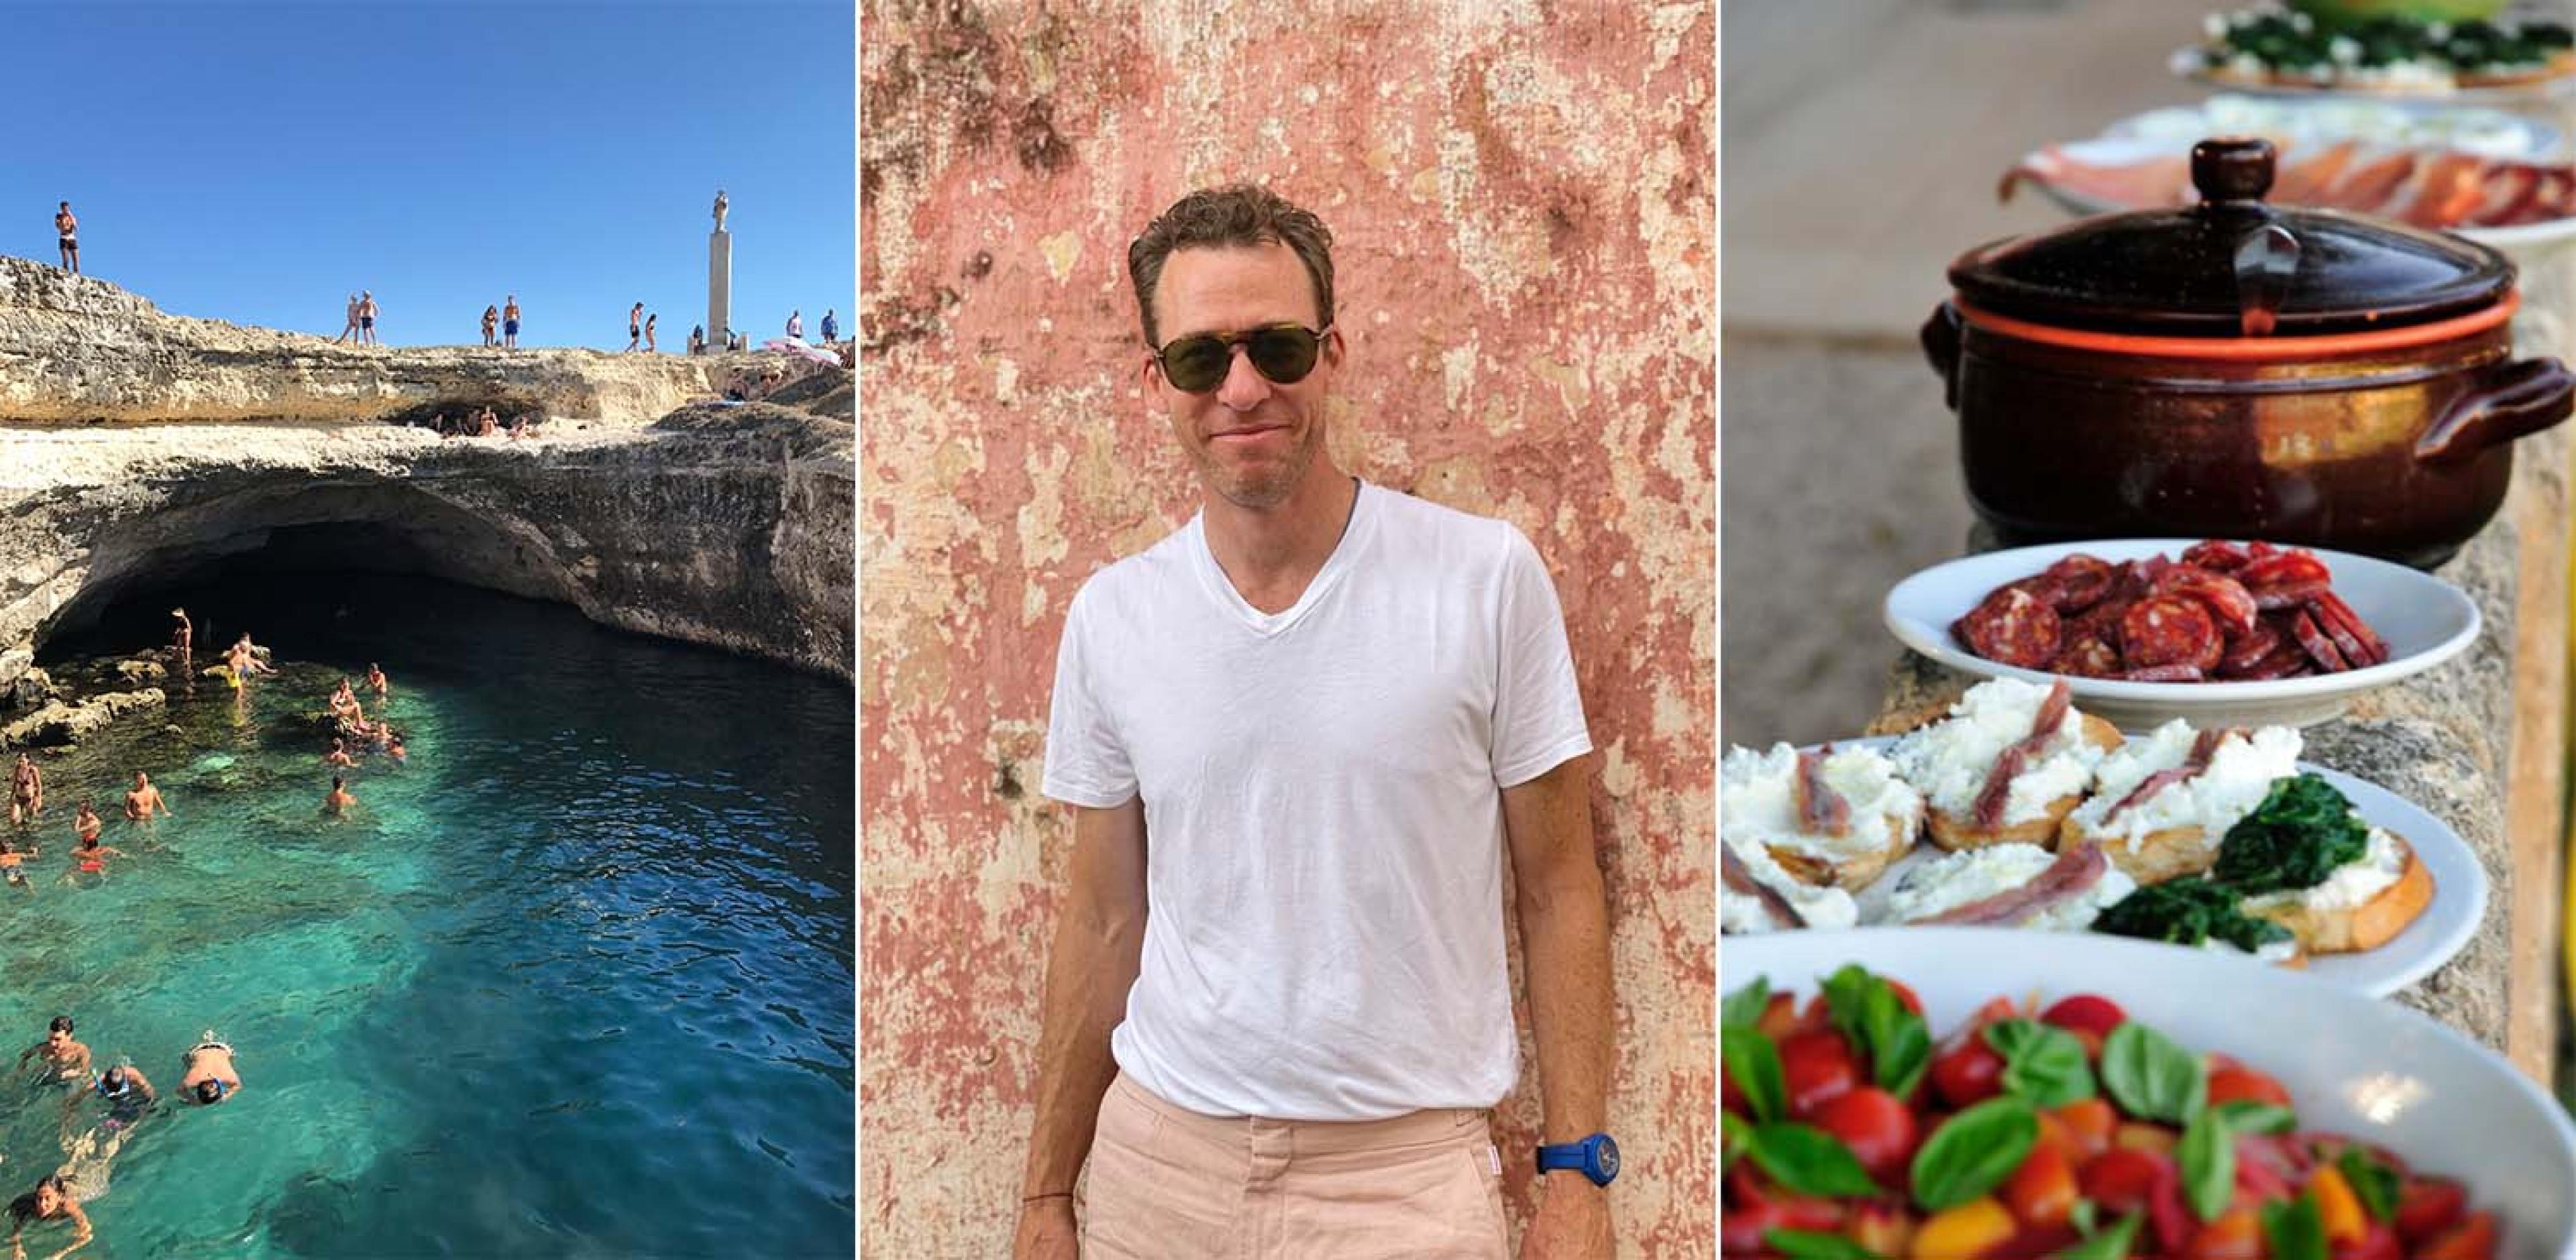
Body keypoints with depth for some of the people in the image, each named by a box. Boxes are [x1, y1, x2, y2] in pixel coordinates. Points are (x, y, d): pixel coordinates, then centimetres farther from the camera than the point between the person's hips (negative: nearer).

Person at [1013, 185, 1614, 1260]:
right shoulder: (1109, 617, -1)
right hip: (1157, 1154, 3)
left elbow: (1559, 893, -3)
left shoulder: (1489, 578, -10)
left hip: (1404, 1168, -3)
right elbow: (1104, 925, 6)